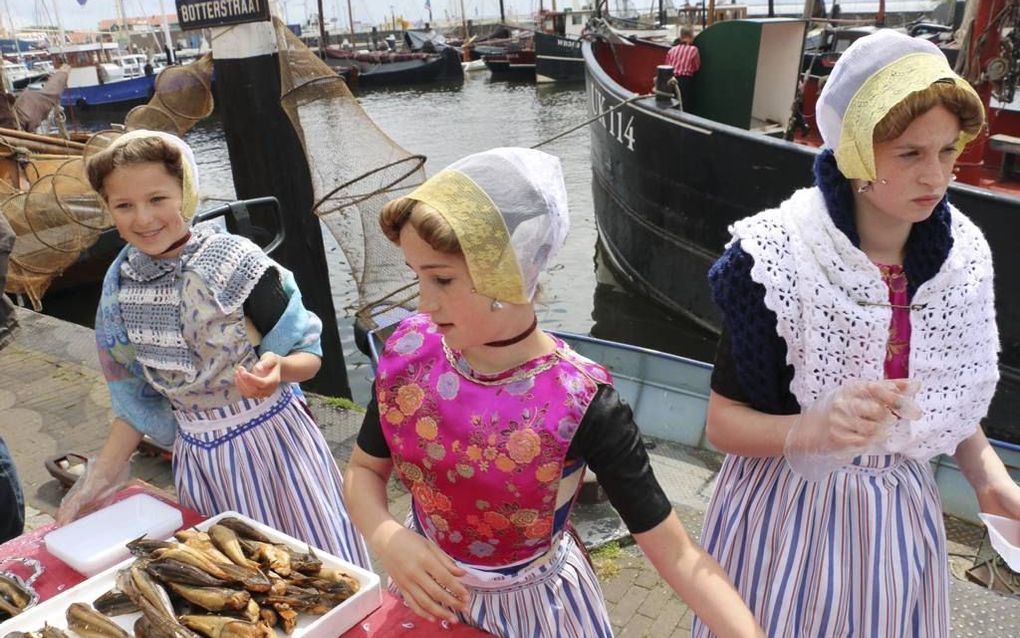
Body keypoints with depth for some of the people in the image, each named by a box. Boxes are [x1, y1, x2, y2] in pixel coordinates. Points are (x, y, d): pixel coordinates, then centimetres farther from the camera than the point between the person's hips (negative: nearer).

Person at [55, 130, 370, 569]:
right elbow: (135, 391, 8)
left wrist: (276, 369, -33)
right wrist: (105, 472, 2)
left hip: (273, 442, -4)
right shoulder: (120, 283, 0)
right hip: (198, 456, 4)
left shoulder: (235, 260, -15)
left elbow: (308, 354, -12)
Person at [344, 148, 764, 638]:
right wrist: (387, 539, -22)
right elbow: (364, 470, -3)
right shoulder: (410, 351, -18)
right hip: (429, 595, 3)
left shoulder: (581, 404, -30)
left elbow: (678, 556, -23)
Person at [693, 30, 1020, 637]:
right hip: (786, 511, -4)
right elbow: (724, 422, -18)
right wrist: (814, 431, -35)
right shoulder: (778, 257, -23)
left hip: (901, 513, 5)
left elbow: (953, 399, 8)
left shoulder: (964, 254, -7)